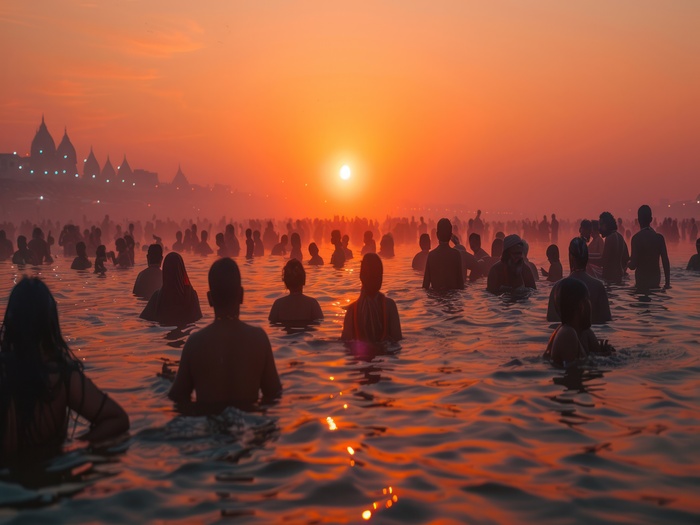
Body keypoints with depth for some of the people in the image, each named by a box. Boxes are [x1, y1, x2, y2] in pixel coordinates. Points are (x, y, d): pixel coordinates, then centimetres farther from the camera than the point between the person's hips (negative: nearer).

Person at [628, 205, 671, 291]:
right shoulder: (659, 237, -1)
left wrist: (628, 264, 9)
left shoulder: (637, 238, -13)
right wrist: (667, 283, 6)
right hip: (656, 279, 4)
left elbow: (633, 265, -14)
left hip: (642, 280, -4)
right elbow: (665, 262, -1)